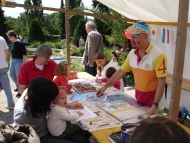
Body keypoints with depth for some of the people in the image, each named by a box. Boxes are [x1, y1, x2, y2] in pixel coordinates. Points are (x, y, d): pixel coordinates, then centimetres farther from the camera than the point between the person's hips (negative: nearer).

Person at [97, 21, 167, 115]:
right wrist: (105, 86, 2)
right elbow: (121, 71, 5)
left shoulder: (158, 55, -21)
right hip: (138, 97, 6)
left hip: (154, 98, -5)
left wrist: (155, 105, -26)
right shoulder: (132, 53, -2)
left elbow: (161, 82, -21)